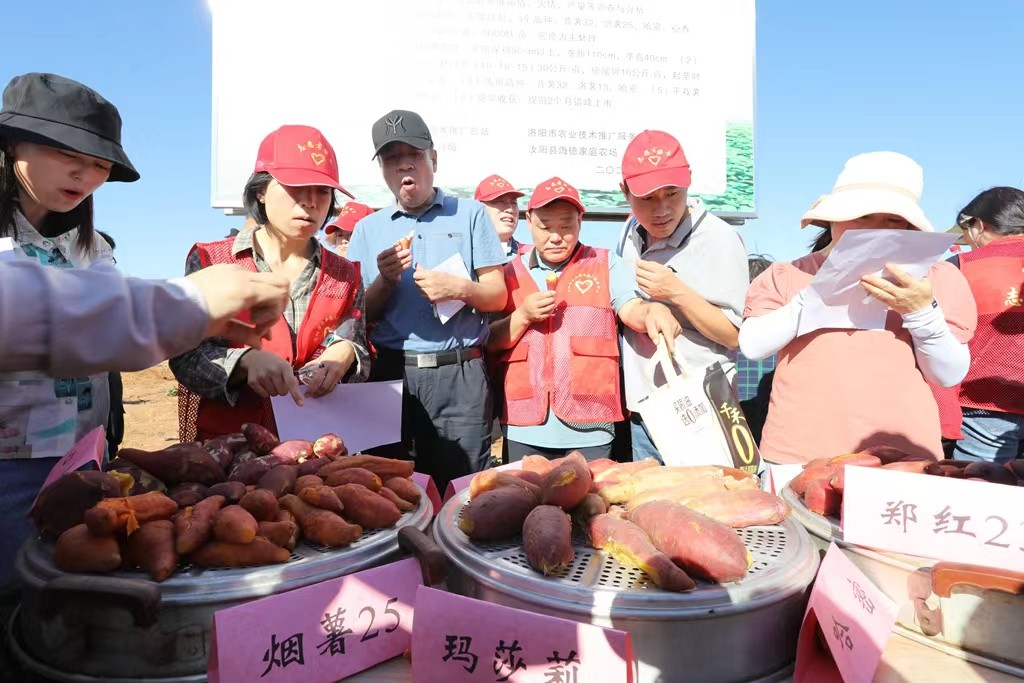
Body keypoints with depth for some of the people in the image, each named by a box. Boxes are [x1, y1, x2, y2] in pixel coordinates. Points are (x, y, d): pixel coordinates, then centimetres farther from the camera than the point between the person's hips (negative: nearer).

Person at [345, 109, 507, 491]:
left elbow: (497, 296, 4)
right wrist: (385, 280, -10)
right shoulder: (367, 229, 12)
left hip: (459, 375, -2)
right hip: (390, 373, 2)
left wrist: (459, 288, -16)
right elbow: (362, 315, 9)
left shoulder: (470, 215, 7)